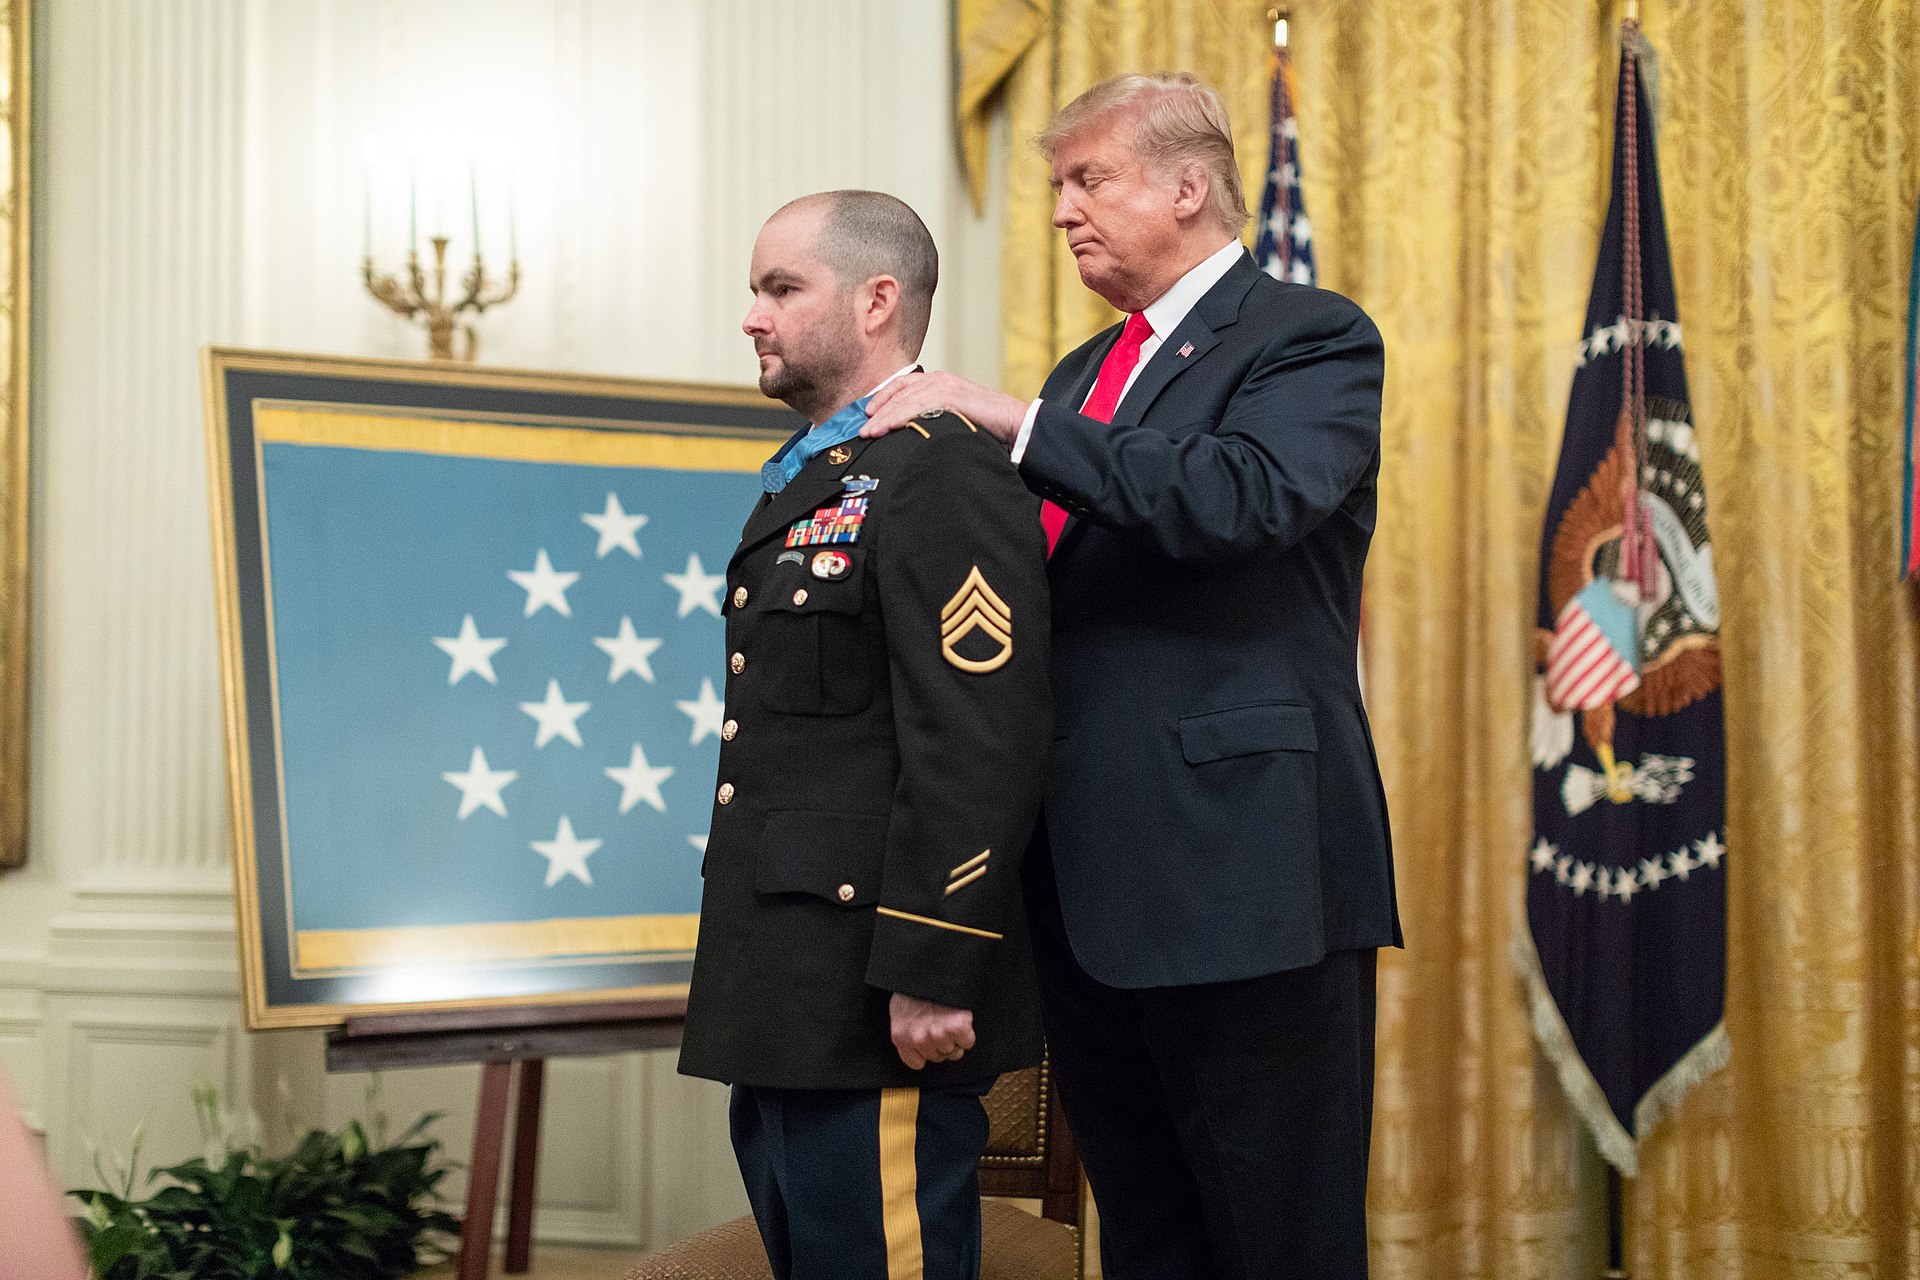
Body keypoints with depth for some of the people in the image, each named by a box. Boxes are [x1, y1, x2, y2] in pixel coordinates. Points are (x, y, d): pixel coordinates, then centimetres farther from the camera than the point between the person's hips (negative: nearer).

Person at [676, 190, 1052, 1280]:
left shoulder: (943, 472, -13)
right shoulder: (811, 479, 20)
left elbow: (981, 744, -21)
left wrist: (932, 974, -24)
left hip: (880, 1010, -10)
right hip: (791, 1003, 10)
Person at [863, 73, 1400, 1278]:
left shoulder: (1311, 338, -4)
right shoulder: (1088, 375, 21)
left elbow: (1244, 494, -24)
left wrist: (1019, 422, -18)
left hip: (1238, 871, -8)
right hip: (1091, 885, 8)